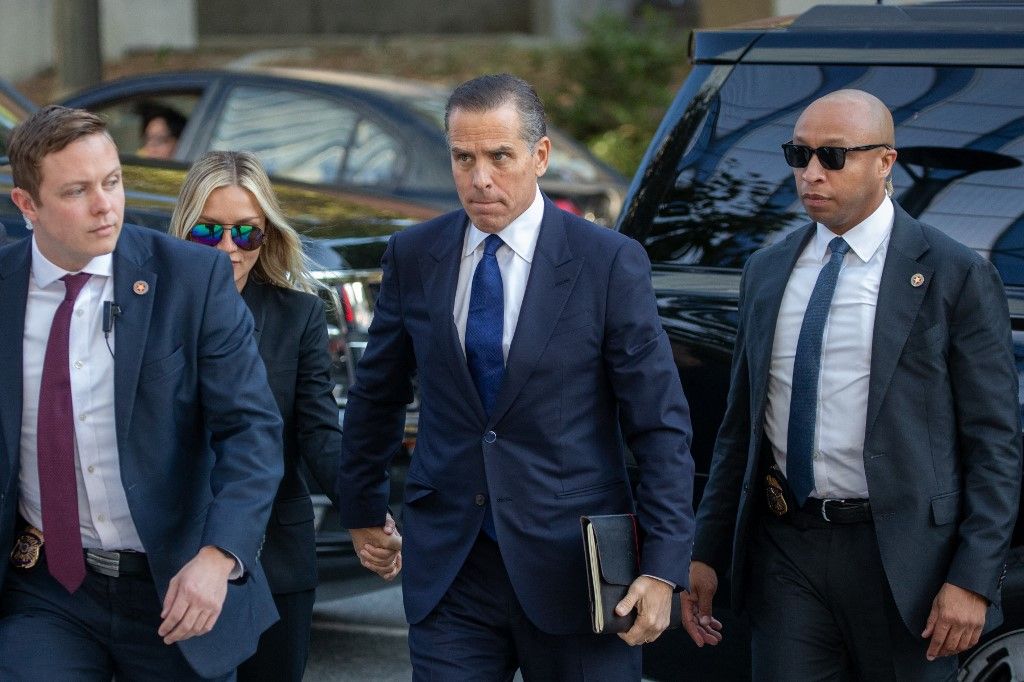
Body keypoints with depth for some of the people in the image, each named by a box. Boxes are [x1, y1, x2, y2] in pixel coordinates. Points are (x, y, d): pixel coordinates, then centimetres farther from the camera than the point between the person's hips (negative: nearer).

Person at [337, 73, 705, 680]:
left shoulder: (610, 262, -7)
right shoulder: (413, 257, 4)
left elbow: (662, 426, -6)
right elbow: (377, 395, 18)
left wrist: (664, 568, -12)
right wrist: (363, 511, 24)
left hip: (573, 565, -2)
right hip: (448, 573, 2)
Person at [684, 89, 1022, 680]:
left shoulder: (956, 276, -4)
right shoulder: (768, 272, 12)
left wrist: (973, 579, -13)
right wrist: (708, 552, 11)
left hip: (901, 558, -4)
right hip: (786, 549, 4)